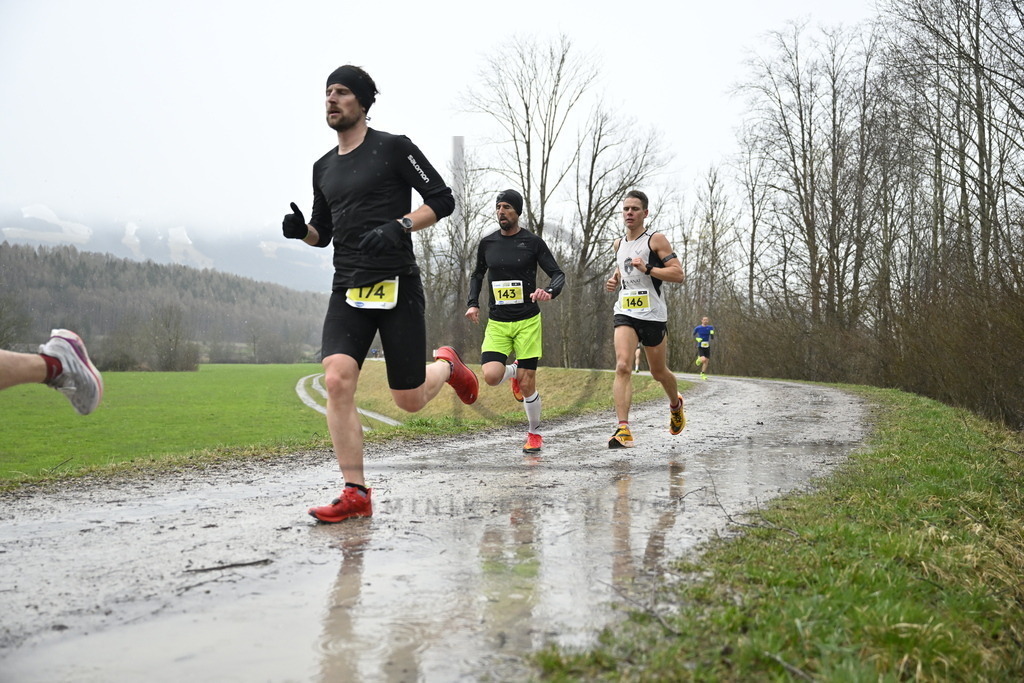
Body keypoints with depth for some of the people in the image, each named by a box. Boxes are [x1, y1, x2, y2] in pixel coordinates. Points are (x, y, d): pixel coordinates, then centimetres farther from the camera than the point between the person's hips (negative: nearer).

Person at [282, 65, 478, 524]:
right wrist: (300, 230, 2)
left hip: (397, 284, -4)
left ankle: (446, 365, 37)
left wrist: (399, 226, -18)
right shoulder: (324, 167, 16)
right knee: (337, 379, -17)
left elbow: (443, 200, -4)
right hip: (348, 289, 5)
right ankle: (356, 494, -9)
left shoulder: (393, 147, -1)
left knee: (409, 400, 1)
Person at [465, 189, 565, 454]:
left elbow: (558, 274, -3)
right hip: (496, 322, 3)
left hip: (528, 321, -2)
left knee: (527, 384, -2)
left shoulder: (532, 242, -4)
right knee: (491, 376, -17)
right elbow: (477, 274, 22)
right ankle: (514, 372, 21)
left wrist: (549, 291, -25)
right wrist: (473, 303, 7)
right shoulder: (487, 243, 6)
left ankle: (534, 433, 22)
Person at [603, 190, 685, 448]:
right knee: (622, 366, -19)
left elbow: (678, 274, -10)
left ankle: (676, 404, 46)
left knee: (659, 372, 12)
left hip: (653, 314, -3)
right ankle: (623, 430, -24)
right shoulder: (618, 244, 13)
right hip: (625, 313, 3)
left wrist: (647, 268, -21)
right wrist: (615, 279, 13)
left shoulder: (656, 240, -4)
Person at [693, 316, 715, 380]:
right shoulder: (698, 328, -6)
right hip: (700, 347, -3)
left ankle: (703, 374, 25)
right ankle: (699, 359, 14)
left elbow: (712, 337, 4)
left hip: (707, 347, 3)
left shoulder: (710, 327, 1)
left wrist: (712, 333, -16)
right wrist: (697, 339, -5)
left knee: (707, 361, 5)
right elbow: (694, 335, 12)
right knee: (703, 360, -23)